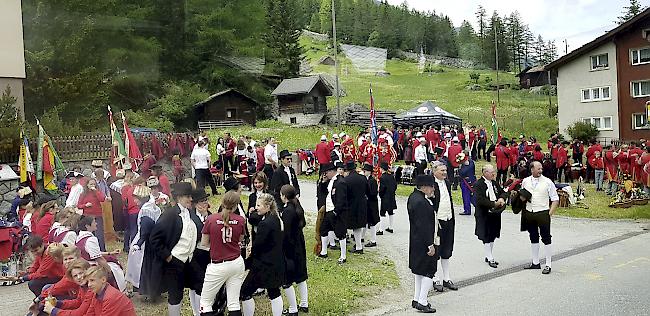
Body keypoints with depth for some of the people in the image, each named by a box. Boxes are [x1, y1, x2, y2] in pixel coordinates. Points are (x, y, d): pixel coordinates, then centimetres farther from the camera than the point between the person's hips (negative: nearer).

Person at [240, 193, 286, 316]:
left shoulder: (265, 223, -23)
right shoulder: (276, 219, 5)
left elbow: (257, 246, -17)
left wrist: (248, 263, -3)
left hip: (265, 265, -9)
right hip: (276, 263, 10)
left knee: (245, 292, 1)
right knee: (274, 292, 20)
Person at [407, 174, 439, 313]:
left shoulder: (414, 196, 7)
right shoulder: (421, 202, -25)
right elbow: (424, 226, -24)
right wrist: (430, 245, -21)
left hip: (416, 241, 11)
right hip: (424, 242, -11)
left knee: (419, 271, 18)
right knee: (429, 271, -1)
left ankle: (417, 299, 28)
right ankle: (422, 302, 5)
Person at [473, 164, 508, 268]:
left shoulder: (494, 183, 10)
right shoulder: (478, 184, -13)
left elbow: (503, 192, 15)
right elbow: (480, 200, -23)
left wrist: (502, 198, -8)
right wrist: (494, 204, -22)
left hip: (495, 214, 7)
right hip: (484, 215, -7)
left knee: (493, 236, 15)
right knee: (486, 237, 2)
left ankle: (488, 256, 28)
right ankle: (490, 259, 10)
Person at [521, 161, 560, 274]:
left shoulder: (547, 182, -5)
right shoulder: (525, 181, 5)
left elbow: (555, 199, -3)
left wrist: (550, 213, -9)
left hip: (542, 213, -4)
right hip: (529, 213, 4)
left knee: (546, 238, 0)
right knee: (533, 238, 14)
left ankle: (548, 265, 7)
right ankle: (535, 263, 25)